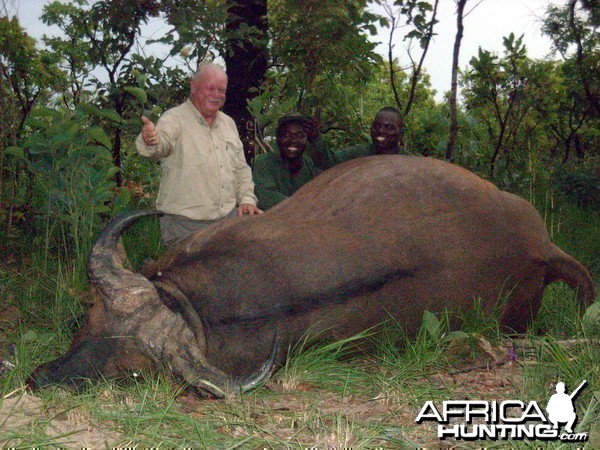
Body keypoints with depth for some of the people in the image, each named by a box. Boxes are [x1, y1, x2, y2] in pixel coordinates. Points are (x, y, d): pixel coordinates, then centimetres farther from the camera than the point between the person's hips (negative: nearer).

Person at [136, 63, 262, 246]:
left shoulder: (228, 123, 15)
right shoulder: (174, 119, -6)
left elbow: (241, 169, 20)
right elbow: (161, 143, -28)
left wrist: (246, 199, 7)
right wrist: (151, 142, -51)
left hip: (228, 218, 6)